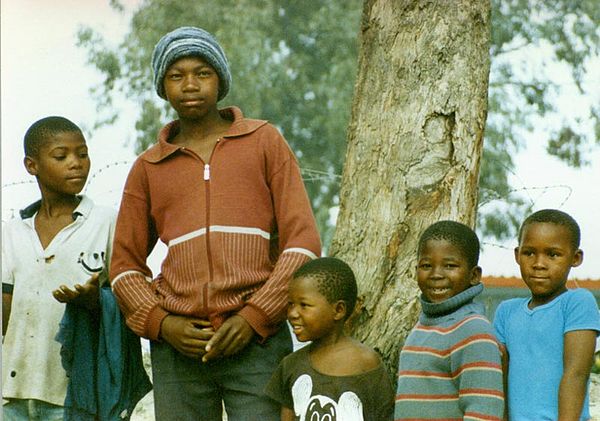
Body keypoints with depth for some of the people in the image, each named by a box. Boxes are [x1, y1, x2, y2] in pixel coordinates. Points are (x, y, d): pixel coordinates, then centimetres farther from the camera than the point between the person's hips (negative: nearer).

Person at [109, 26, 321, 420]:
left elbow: (302, 240, 2)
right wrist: (160, 323, -2)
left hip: (256, 341, -2)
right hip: (178, 347, 2)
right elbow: (126, 263, 16)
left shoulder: (264, 142, 8)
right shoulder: (148, 167, 14)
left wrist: (254, 317, -8)